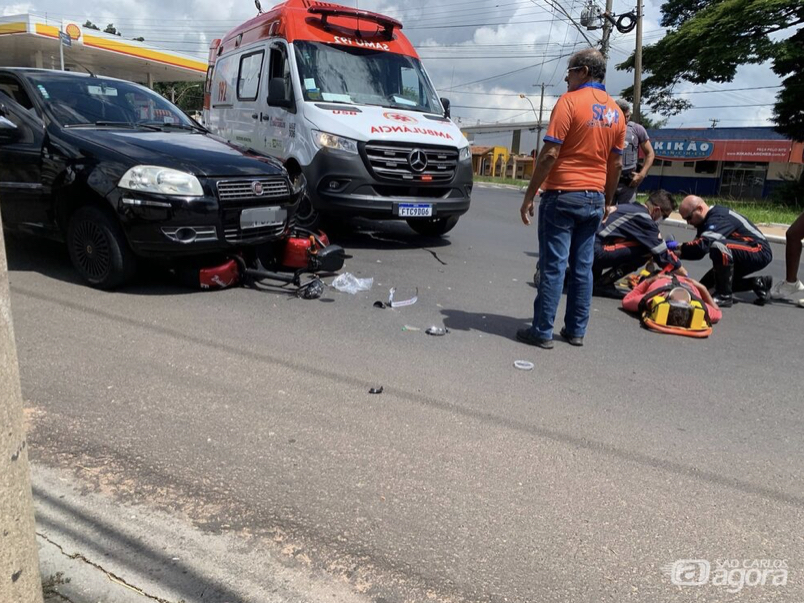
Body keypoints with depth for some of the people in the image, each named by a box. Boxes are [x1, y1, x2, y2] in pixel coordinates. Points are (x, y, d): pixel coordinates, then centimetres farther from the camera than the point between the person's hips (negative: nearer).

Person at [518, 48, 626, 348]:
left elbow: (550, 154, -15)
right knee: (583, 267, 10)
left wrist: (529, 196, -11)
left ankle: (543, 332, 1)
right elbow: (616, 163, 15)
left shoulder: (570, 101, -9)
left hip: (563, 195, -6)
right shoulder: (615, 112, 12)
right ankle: (576, 330, 16)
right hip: (594, 199, 6)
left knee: (553, 266, -4)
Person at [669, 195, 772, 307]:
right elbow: (698, 248, 6)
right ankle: (759, 284, 18)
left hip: (760, 252, -10)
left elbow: (703, 245, -38)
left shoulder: (719, 218, -25)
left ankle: (724, 296, -23)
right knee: (706, 285, 9)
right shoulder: (708, 219, 4)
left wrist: (678, 246, -24)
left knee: (718, 246, -36)